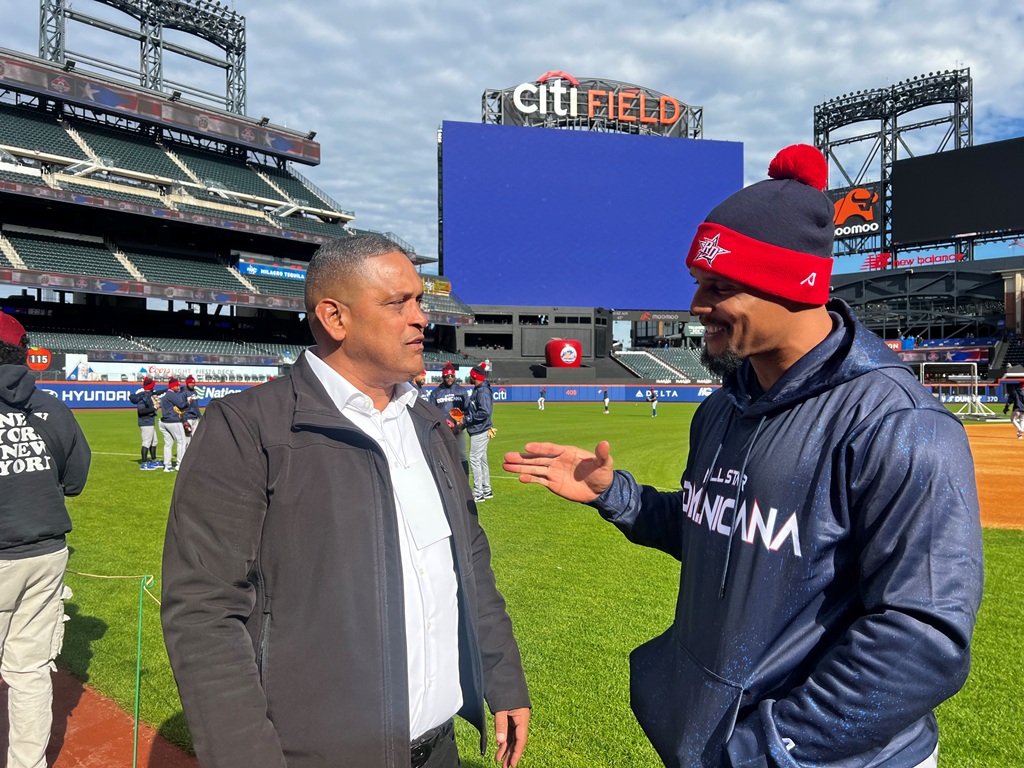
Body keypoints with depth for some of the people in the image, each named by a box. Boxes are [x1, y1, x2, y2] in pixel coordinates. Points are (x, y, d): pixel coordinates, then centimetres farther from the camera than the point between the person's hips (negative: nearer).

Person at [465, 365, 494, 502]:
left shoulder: (483, 391, -18)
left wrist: (467, 419, -19)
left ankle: (478, 493, -3)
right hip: (478, 430, 11)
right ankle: (486, 490, 25)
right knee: (482, 460, 16)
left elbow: (485, 412, -26)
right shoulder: (477, 390, 14)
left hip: (480, 431, -11)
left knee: (475, 459, -7)